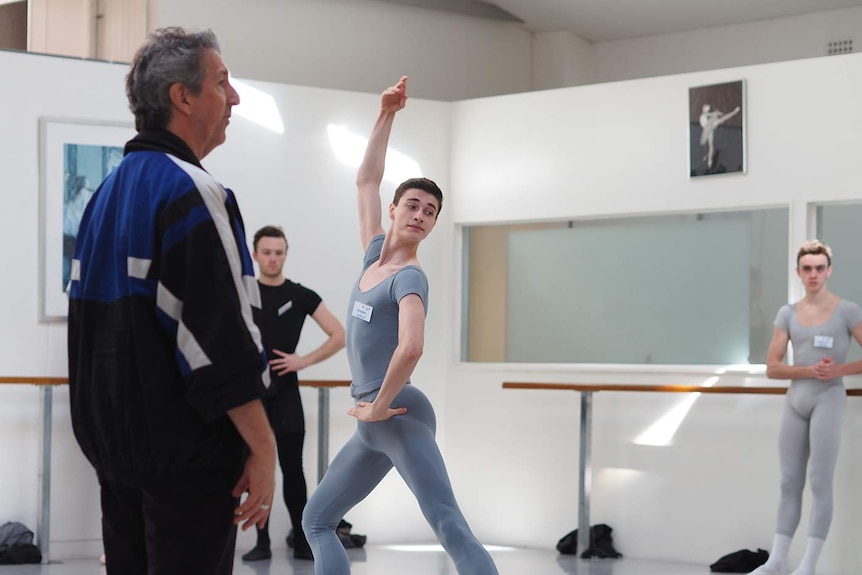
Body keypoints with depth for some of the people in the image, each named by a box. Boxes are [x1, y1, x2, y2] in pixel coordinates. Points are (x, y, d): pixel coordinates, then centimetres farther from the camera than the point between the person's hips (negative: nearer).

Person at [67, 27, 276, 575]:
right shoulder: (191, 192, -15)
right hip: (185, 449, -9)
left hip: (115, 441, 9)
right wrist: (263, 448, -16)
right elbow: (222, 335, -21)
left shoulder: (108, 195, 13)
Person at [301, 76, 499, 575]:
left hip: (400, 417, -9)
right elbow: (367, 180, 20)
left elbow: (412, 348, -28)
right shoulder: (375, 256, 12)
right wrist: (387, 115, 14)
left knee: (452, 530, -18)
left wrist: (380, 405, -18)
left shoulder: (410, 278, -10)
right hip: (373, 426, 9)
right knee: (317, 520, 12)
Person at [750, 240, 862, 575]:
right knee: (790, 483, 6)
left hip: (828, 398, -4)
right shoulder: (787, 314, 7)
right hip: (796, 399, 4)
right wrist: (810, 371, -14)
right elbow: (772, 368, 1)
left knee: (820, 482, -6)